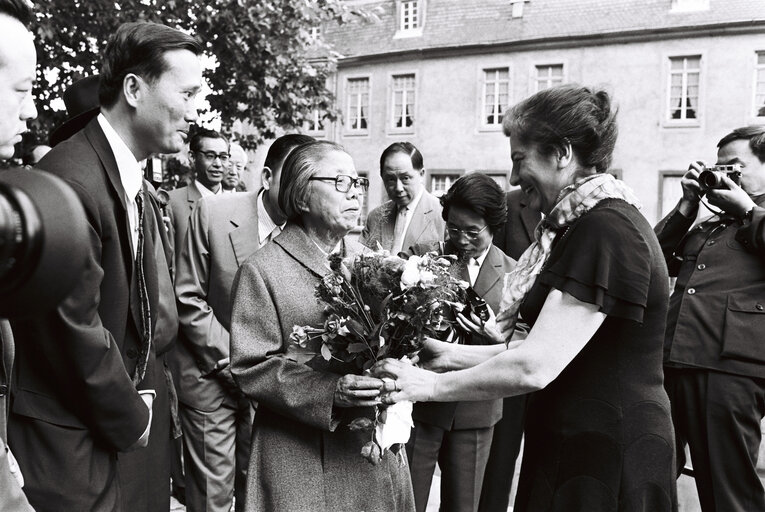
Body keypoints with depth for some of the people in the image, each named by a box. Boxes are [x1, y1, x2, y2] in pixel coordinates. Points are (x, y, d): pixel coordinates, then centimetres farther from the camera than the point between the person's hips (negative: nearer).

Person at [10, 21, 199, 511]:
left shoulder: (142, 189, 8)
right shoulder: (69, 180, -21)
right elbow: (74, 330, -21)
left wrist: (147, 402, 3)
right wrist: (130, 420, -8)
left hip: (134, 430, 8)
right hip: (74, 448, -8)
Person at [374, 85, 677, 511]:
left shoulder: (604, 229, -20)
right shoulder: (591, 222, 11)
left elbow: (536, 367, -25)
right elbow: (554, 348, 12)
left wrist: (430, 385, -13)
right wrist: (454, 355, 6)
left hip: (605, 459, -9)